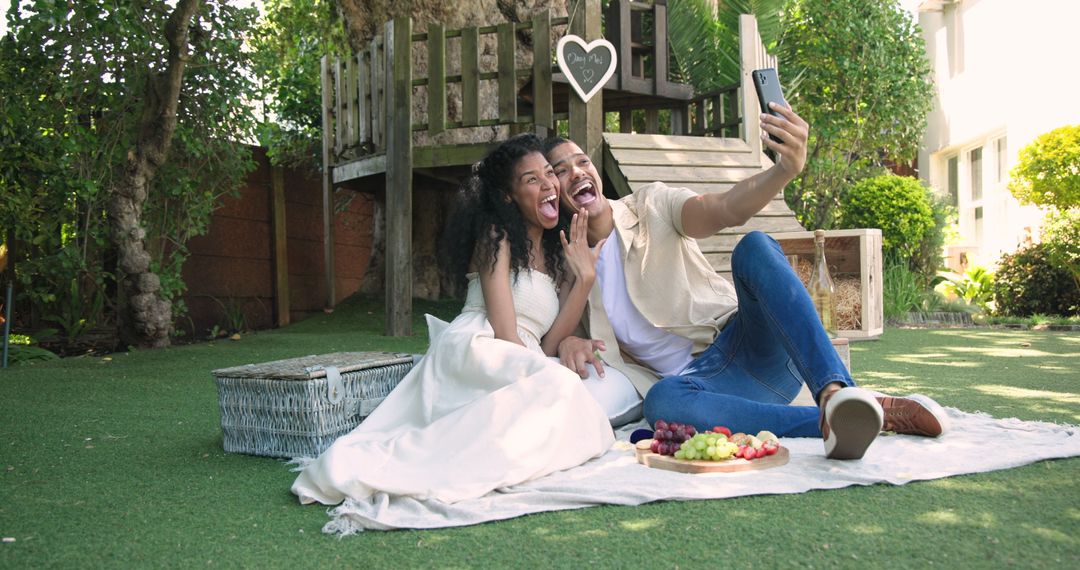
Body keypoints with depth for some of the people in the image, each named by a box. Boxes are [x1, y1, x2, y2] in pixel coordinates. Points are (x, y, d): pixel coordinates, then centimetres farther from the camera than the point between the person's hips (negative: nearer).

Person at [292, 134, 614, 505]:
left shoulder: (557, 255, 23)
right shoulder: (496, 236, 3)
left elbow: (546, 345, 10)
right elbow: (504, 331, -7)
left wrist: (585, 278, 5)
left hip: (524, 367, 7)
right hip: (476, 349, -7)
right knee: (560, 386, -37)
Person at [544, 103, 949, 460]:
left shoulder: (651, 205, 3)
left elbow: (726, 210, -15)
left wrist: (786, 168, -37)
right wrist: (568, 342, -19)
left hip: (755, 349, 0)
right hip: (696, 381, 0)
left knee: (755, 247, -30)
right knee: (661, 400, -38)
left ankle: (835, 391, -49)